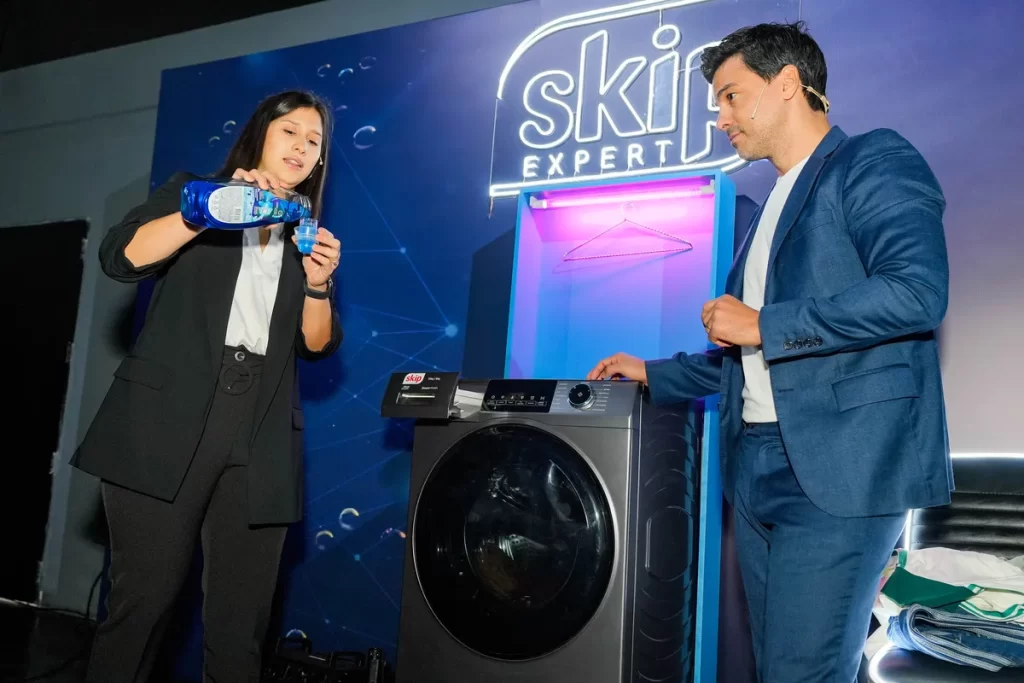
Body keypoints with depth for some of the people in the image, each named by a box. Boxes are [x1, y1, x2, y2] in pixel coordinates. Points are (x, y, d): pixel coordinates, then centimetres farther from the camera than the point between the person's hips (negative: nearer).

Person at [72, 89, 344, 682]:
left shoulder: (309, 237, 20)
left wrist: (318, 283, -4)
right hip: (169, 421, -3)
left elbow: (318, 344, 13)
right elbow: (120, 256, -5)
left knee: (242, 615, 1)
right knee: (145, 596, -5)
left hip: (261, 438, 3)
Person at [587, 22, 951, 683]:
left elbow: (916, 292, -20)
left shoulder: (875, 162, -3)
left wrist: (764, 325, -15)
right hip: (757, 469, 9)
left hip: (838, 468, -8)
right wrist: (655, 376, 24)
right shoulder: (775, 206, 23)